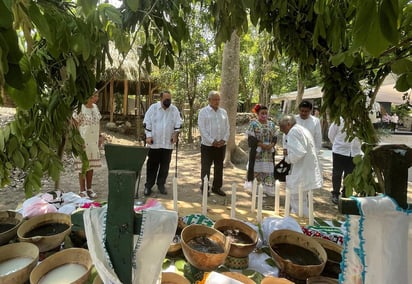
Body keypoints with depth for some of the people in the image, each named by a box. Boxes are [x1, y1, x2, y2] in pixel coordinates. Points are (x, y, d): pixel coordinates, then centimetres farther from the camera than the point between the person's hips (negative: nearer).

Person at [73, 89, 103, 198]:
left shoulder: (95, 107, 8)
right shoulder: (80, 108, -12)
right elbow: (75, 124, -12)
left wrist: (100, 136, 12)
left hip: (94, 141, 7)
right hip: (83, 140, -7)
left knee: (91, 165, 12)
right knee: (83, 165, 1)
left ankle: (89, 188, 23)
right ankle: (82, 190, 13)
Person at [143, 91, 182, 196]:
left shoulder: (174, 109, 3)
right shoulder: (153, 107, -2)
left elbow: (178, 124, 6)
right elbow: (147, 123, -1)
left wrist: (175, 134, -6)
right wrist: (148, 136, -8)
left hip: (168, 143, 2)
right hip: (154, 142, -2)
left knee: (165, 165, 8)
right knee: (152, 165, 5)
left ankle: (161, 184, 23)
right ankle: (148, 185, 16)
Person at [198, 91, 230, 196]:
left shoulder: (223, 112, 11)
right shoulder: (203, 112, -3)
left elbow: (227, 128, 10)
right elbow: (202, 129, -9)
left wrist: (224, 139, -5)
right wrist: (212, 141, -14)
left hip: (221, 145, 5)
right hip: (207, 145, -4)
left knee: (219, 167, 12)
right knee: (205, 167, 3)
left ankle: (217, 187, 24)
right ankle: (204, 187, 16)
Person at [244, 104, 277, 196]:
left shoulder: (271, 124, 11)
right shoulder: (253, 123, -3)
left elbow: (274, 137, 9)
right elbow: (251, 138, -10)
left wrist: (271, 145, -11)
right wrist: (261, 144, -18)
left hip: (269, 152, 4)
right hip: (257, 151, -4)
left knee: (269, 170, 6)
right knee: (256, 168, -2)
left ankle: (267, 188, 16)